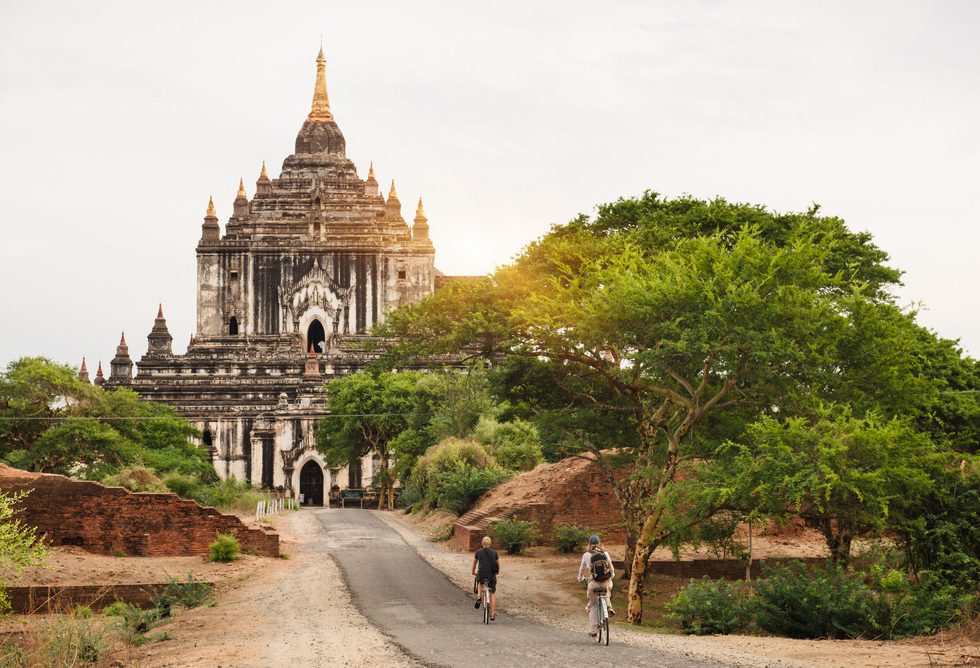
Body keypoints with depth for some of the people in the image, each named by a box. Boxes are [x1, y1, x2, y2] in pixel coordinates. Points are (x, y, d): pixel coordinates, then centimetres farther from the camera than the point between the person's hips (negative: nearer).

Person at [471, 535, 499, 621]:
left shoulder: (478, 552, 4)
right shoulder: (494, 552, 4)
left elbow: (474, 563, 19)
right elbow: (498, 564, 17)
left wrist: (473, 572, 37)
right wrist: (497, 571, 38)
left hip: (481, 574, 0)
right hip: (492, 575, 0)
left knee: (480, 583, 35)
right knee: (492, 594, 12)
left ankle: (479, 596, 9)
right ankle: (493, 614, 7)